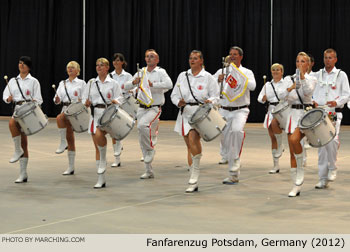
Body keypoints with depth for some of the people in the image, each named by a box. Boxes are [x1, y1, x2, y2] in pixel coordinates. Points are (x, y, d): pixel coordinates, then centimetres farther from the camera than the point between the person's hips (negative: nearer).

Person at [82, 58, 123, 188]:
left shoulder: (113, 83, 5)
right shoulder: (91, 83, 13)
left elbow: (119, 99, 2)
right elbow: (85, 99, 12)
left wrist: (115, 101, -20)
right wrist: (86, 103, -9)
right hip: (95, 114, 4)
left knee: (98, 135, -33)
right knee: (97, 147, 4)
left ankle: (103, 160, -8)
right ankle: (101, 179, 11)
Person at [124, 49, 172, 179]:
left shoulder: (160, 72, -1)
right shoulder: (140, 73, 12)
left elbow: (169, 84, -19)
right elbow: (126, 87, 9)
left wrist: (152, 84, -24)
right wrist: (134, 82, -12)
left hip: (154, 108, -5)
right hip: (142, 108, 5)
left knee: (142, 125, -34)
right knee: (142, 141, 5)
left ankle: (151, 148, -9)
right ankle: (149, 171, 14)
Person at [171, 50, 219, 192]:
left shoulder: (208, 77, 3)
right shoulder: (182, 76, 12)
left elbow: (216, 97, 4)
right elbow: (174, 95, 14)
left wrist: (210, 101, -17)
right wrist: (179, 102, -7)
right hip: (185, 113, 5)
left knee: (193, 138, -28)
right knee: (189, 146, 6)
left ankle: (194, 177, -22)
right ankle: (194, 182, 15)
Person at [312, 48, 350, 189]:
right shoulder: (318, 75, 14)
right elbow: (312, 92, 17)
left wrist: (337, 102, -16)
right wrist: (314, 102, -4)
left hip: (334, 113, -3)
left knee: (332, 139, -24)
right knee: (321, 145, 1)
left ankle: (332, 168, 0)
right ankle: (323, 179, 7)